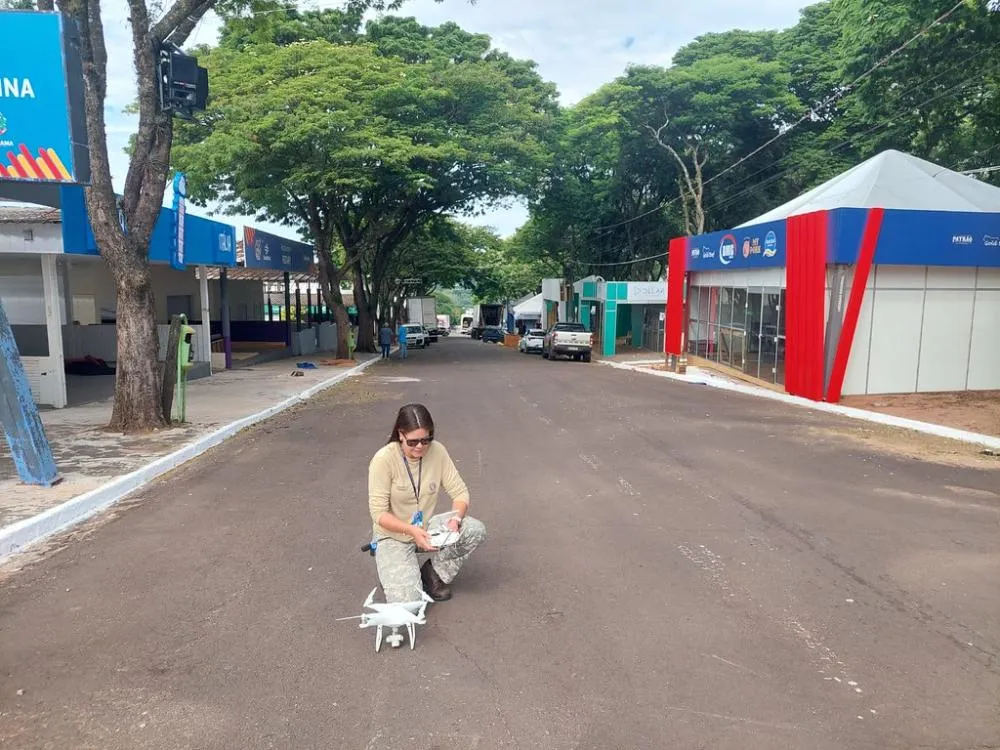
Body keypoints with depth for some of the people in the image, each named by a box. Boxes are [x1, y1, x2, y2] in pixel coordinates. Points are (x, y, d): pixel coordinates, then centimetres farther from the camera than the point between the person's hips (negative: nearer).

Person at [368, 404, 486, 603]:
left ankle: (435, 574, 0)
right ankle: (392, 571, 13)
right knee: (407, 602, -21)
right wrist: (412, 530, -35)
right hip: (394, 536, -4)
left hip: (428, 528, 4)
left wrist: (455, 520, -28)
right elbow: (378, 513, -21)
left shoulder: (437, 451, -11)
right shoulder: (383, 459, -22)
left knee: (477, 530, -21)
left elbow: (460, 492, -8)